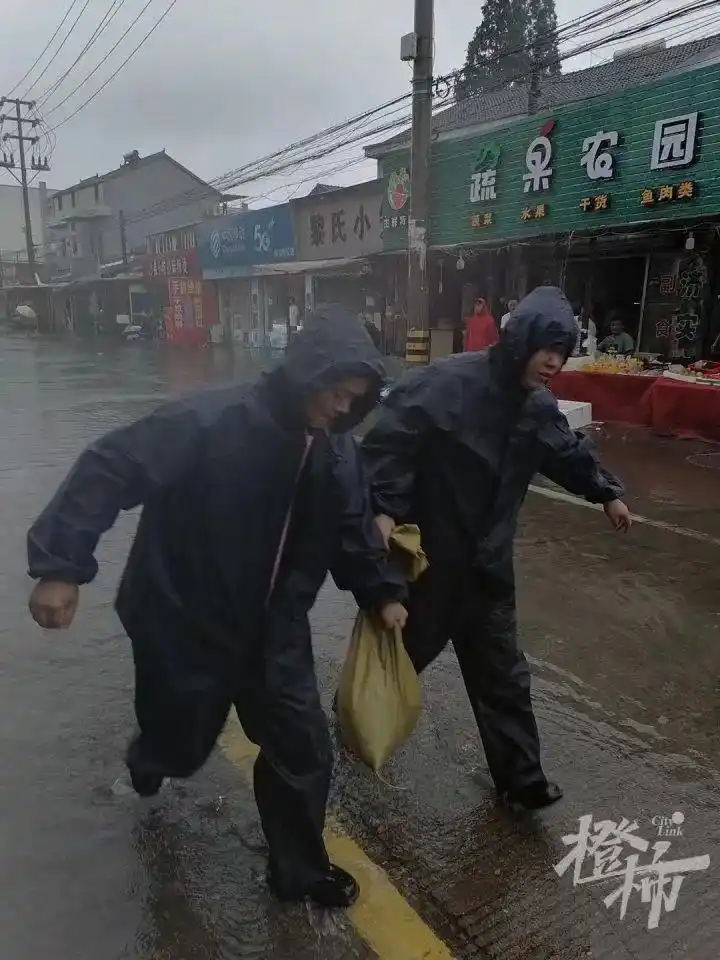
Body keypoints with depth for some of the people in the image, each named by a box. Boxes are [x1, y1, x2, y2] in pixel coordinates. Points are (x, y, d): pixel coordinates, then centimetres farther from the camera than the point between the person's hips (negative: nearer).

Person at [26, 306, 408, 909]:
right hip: (184, 624, -4)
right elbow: (109, 470, -24)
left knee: (304, 749, 8)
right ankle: (150, 759, 58)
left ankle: (300, 870, 34)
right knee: (181, 746, 17)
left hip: (275, 631, 5)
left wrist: (382, 593, -1)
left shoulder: (337, 452, -3)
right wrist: (62, 565, -29)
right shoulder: (212, 422, -25)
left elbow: (354, 530, 9)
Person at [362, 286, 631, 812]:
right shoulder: (449, 383, -21)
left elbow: (570, 453, 22)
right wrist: (384, 508, -33)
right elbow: (389, 441, -25)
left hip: (487, 563, 6)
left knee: (502, 673, 13)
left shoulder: (539, 407, 4)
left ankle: (520, 776, 28)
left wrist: (607, 492, 31)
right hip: (425, 556, -6)